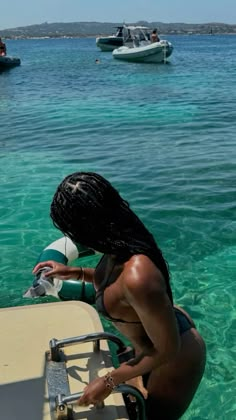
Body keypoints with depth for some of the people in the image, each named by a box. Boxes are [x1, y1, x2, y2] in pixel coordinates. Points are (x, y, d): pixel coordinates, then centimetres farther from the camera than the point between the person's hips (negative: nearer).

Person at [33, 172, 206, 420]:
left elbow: (167, 349, -29)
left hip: (174, 361, -7)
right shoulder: (121, 244, -16)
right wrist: (76, 273, 3)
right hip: (165, 326, 8)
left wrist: (109, 381, -20)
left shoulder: (137, 277, -43)